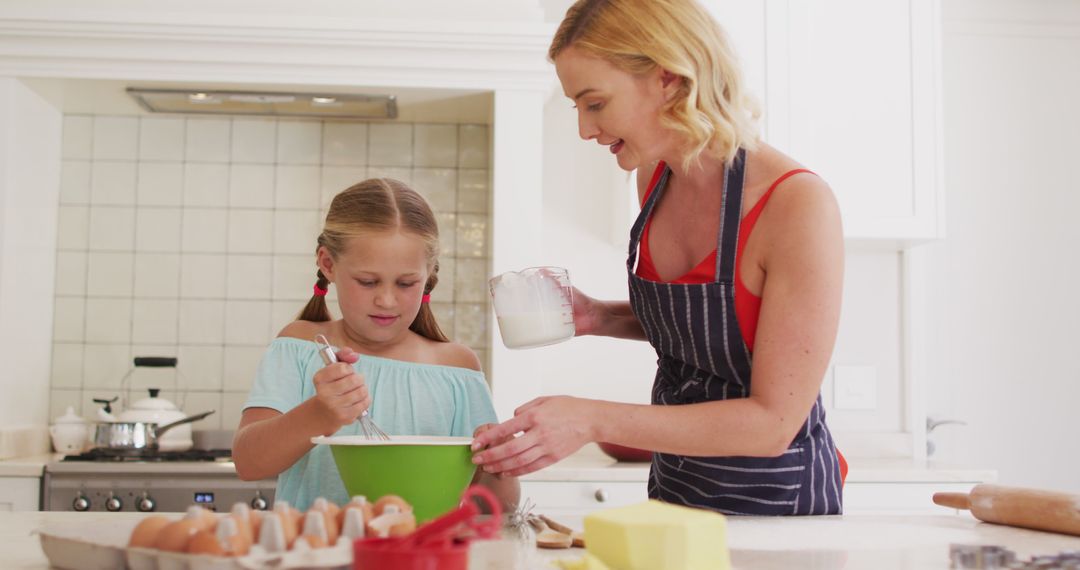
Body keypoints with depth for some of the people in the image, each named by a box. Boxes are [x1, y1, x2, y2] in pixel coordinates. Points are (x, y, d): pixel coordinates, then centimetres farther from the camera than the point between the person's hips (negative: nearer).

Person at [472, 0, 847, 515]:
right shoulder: (655, 177, -3)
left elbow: (773, 422, -23)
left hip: (776, 504, -5)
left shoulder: (798, 204, -24)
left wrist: (595, 420, -28)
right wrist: (600, 318, -5)